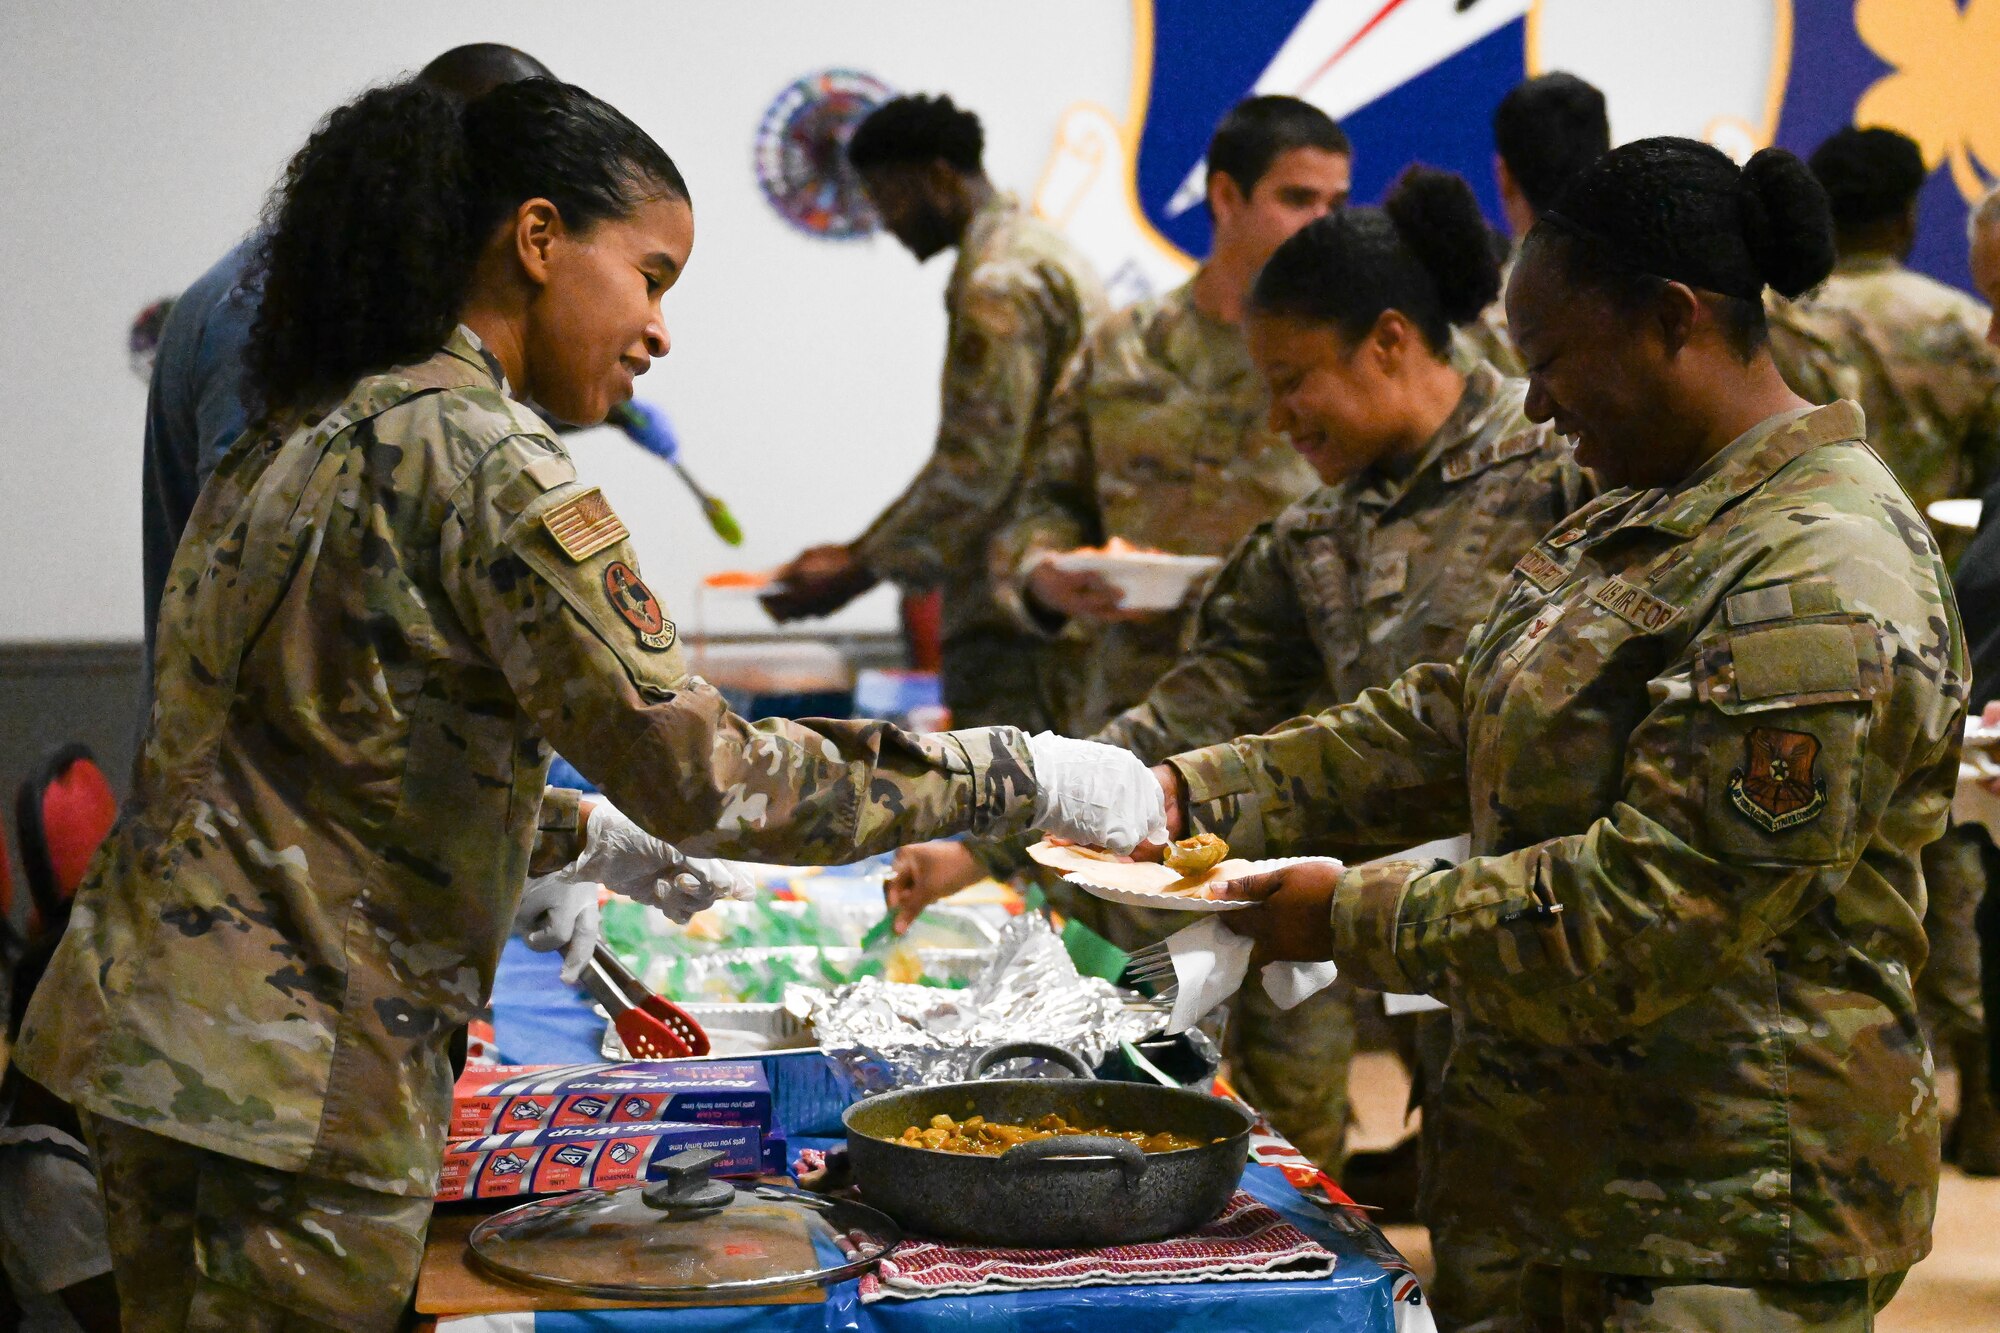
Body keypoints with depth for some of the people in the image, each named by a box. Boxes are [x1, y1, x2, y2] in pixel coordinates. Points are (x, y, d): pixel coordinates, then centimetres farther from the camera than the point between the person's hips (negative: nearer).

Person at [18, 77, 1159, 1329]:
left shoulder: (313, 431, 12)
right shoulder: (476, 454, -17)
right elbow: (700, 775, -22)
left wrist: (580, 835, 22)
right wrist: (1018, 777, -16)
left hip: (163, 1027, 9)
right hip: (291, 1081, -9)